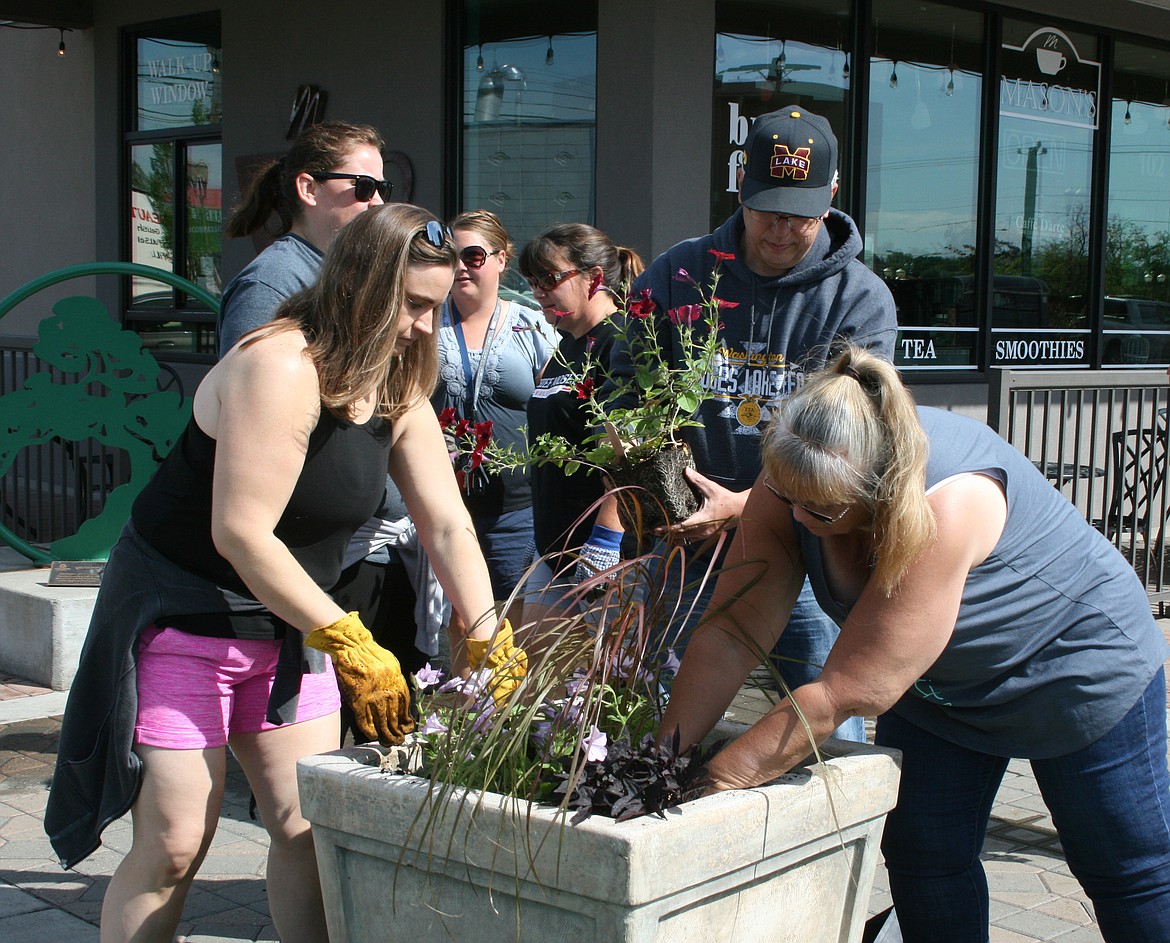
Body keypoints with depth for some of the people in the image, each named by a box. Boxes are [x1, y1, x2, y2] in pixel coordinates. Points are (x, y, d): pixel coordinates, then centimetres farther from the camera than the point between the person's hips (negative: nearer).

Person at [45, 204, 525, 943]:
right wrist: (350, 645, -26)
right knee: (175, 847, -5)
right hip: (181, 619, -8)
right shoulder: (281, 369, -24)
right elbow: (241, 534, -28)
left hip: (288, 624, 8)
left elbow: (447, 526, 2)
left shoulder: (399, 392, 3)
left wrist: (491, 646, -7)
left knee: (313, 829, 4)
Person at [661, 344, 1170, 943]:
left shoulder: (948, 502, -42)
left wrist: (715, 781, -37)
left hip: (1079, 662, -5)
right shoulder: (793, 483, -25)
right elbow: (730, 635, -22)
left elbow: (851, 691, -40)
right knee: (921, 859, 2)